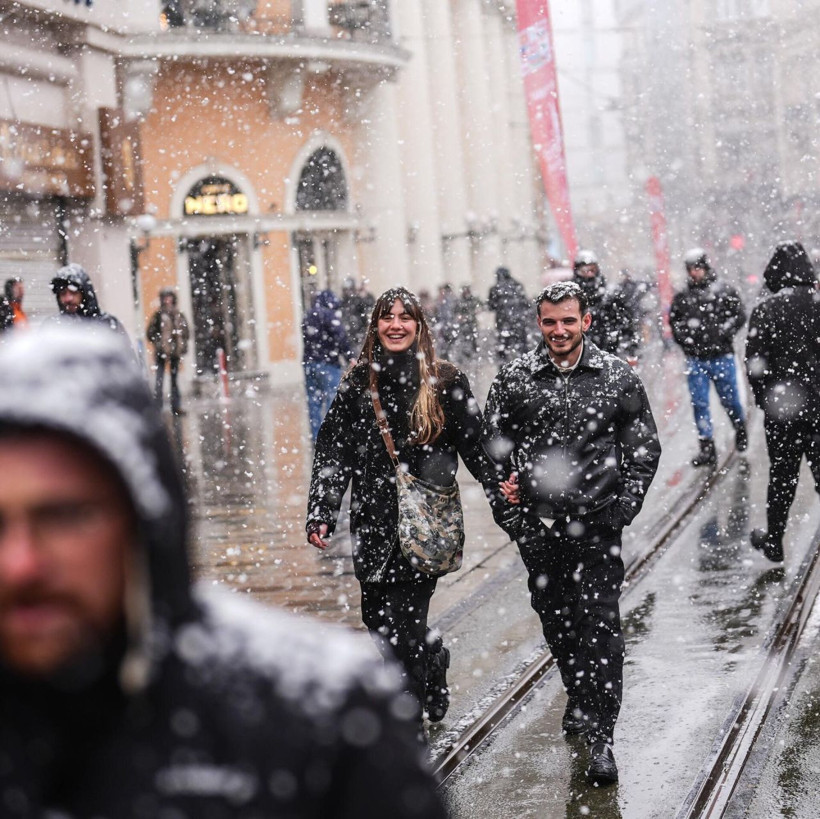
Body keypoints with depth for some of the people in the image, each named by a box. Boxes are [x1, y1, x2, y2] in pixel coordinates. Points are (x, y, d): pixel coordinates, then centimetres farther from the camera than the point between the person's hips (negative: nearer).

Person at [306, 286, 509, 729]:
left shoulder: (446, 381, 0)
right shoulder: (358, 383, 6)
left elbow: (476, 446, 3)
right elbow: (332, 452, 6)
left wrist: (503, 499, -5)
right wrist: (320, 513, -1)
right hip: (373, 523, 3)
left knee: (399, 625, -8)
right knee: (377, 616, 7)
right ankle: (434, 659, 37)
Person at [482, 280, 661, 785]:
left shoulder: (619, 378, -1)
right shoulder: (514, 379, 2)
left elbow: (645, 449, 5)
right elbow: (494, 442, 14)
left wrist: (624, 506, -3)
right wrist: (505, 485, 1)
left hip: (597, 522, -2)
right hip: (537, 523, 3)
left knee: (600, 625, -8)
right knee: (555, 617, 15)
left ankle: (600, 737, -5)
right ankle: (580, 696, 40)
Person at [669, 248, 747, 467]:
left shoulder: (724, 291, 0)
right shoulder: (682, 296, 7)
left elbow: (739, 315, -1)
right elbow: (673, 320, 15)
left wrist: (722, 332, -13)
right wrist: (683, 336, -1)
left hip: (721, 356, -2)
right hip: (695, 358, 2)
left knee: (729, 399, 7)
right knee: (699, 403, 0)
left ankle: (740, 430, 37)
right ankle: (706, 448, 4)